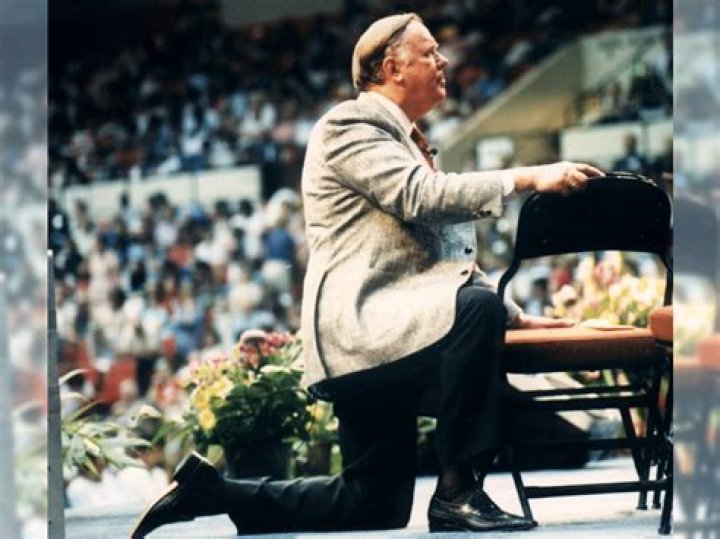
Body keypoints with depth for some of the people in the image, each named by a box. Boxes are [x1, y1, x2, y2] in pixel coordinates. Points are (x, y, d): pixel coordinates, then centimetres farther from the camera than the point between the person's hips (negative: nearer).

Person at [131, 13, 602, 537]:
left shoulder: (405, 143, 26)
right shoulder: (349, 124, -4)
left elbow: (447, 255, 28)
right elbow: (421, 196, -20)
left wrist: (514, 315, 15)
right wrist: (527, 177, -24)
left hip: (388, 339, 10)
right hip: (359, 323, -10)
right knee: (477, 308, -34)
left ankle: (210, 492, 19)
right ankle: (458, 491, -28)